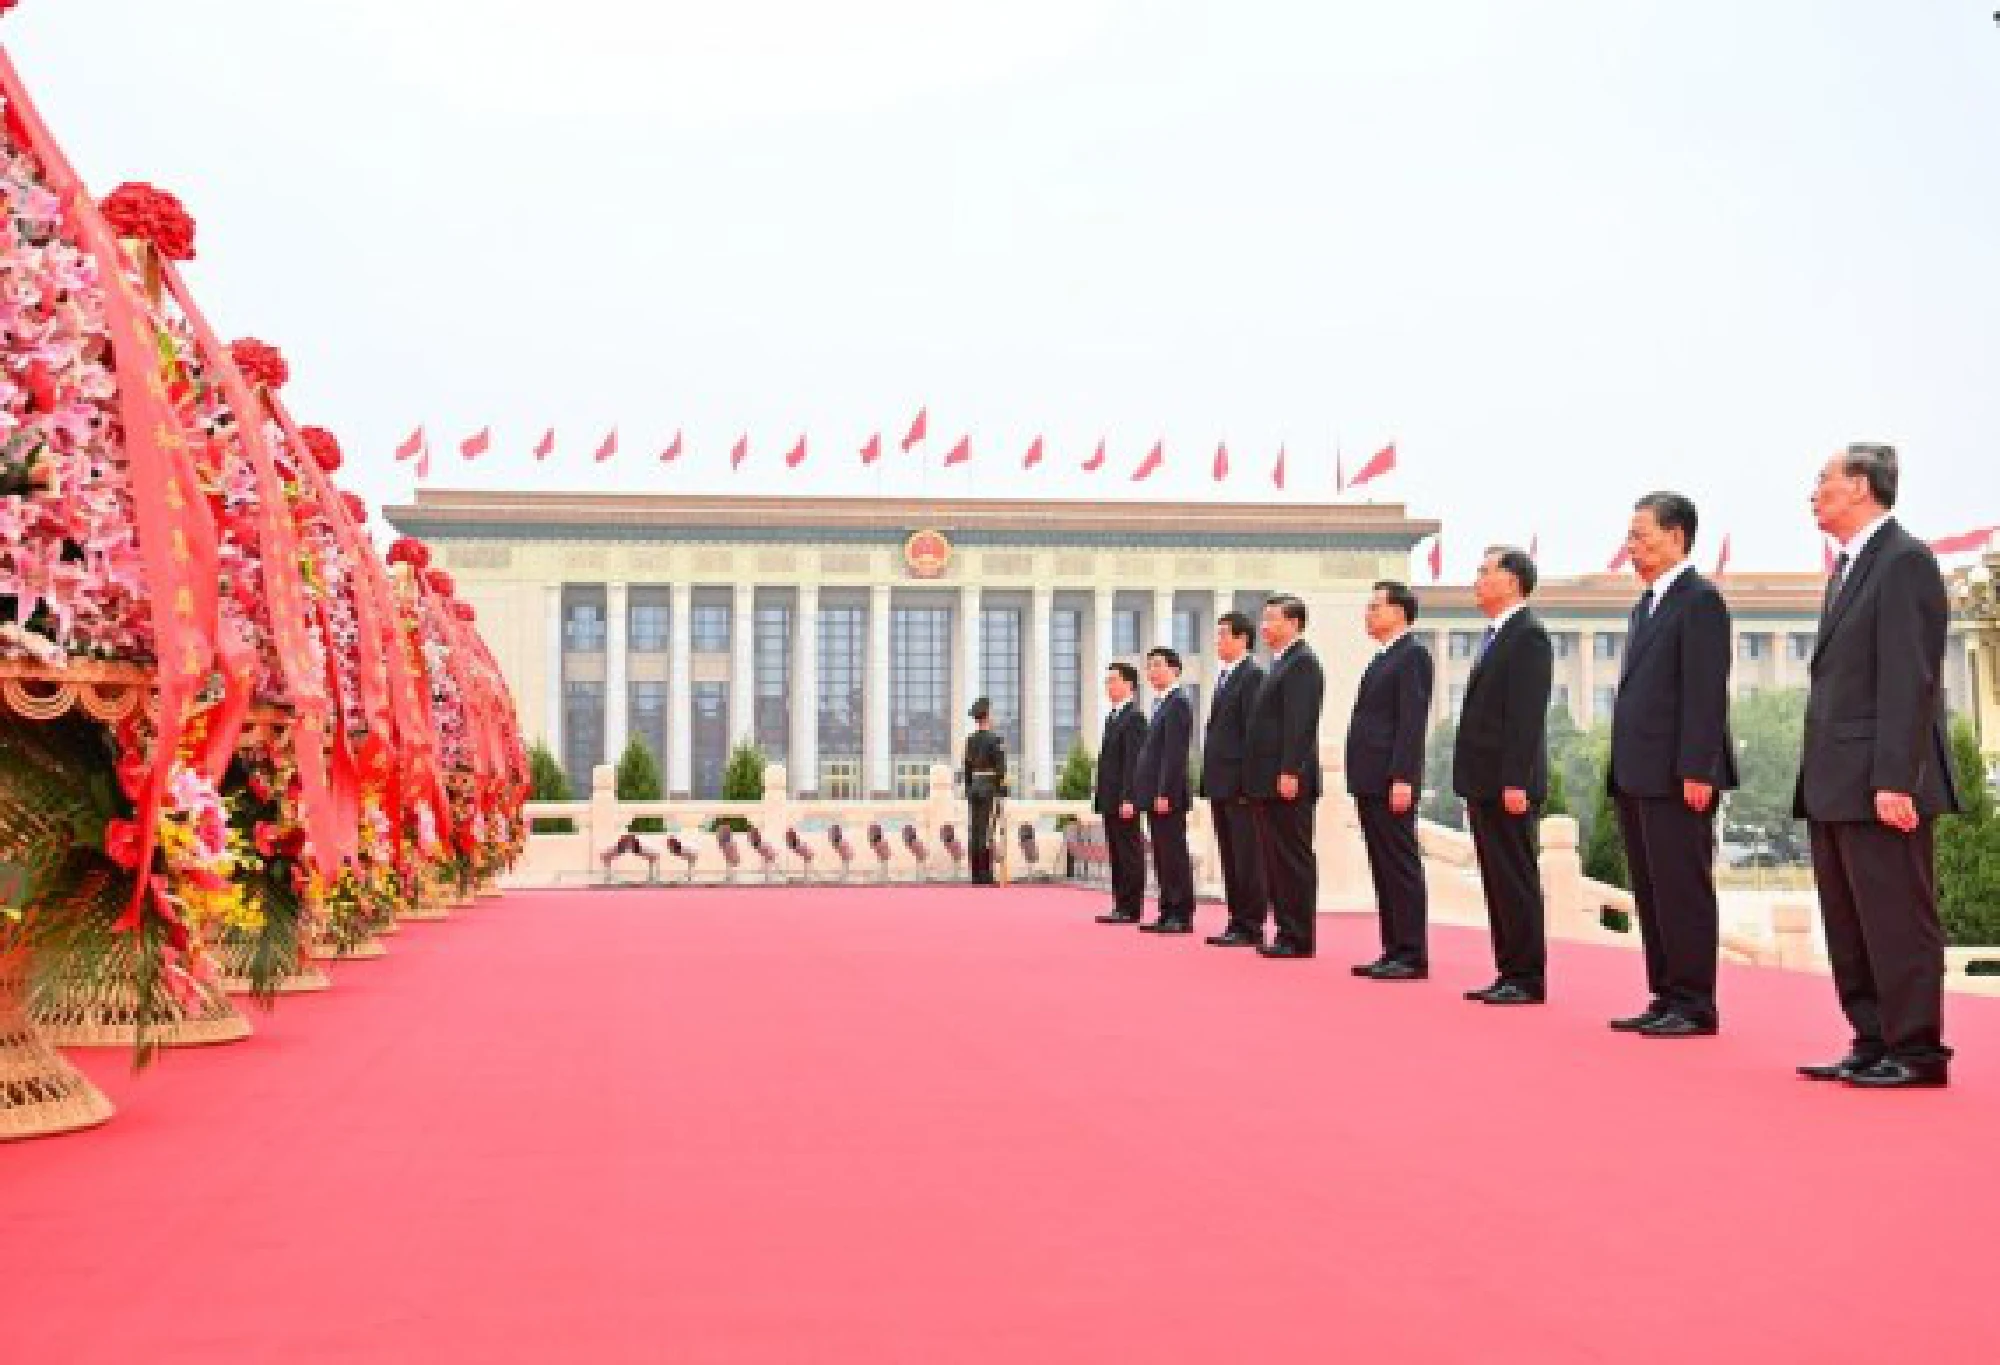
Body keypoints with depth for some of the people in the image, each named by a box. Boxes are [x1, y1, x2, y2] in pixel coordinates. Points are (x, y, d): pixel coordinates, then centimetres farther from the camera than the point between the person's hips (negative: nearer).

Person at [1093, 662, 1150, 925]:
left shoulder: (1134, 717, -11)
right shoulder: (1112, 717, 18)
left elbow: (1133, 761, -17)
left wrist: (1128, 799, -22)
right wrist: (1101, 798, 17)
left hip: (1124, 799, -9)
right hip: (1110, 800, 10)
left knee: (1130, 854, -5)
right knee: (1116, 854, 10)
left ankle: (1131, 909, -3)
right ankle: (1121, 906, 13)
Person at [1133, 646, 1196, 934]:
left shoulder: (1177, 704, -11)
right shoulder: (1163, 704, 20)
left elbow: (1174, 753, -18)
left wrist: (1164, 793, -22)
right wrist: (1144, 794, 18)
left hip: (1168, 795, -10)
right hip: (1156, 796, 10)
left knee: (1174, 855, -7)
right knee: (1163, 857, 10)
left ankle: (1182, 917, -5)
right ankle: (1168, 914, 13)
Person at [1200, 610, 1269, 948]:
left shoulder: (1252, 676, -10)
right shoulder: (1225, 677, 19)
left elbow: (1253, 731, -16)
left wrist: (1247, 781, -20)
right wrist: (1210, 780, 15)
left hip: (1239, 783, -9)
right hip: (1221, 784, 9)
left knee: (1247, 858, -5)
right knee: (1230, 859, 10)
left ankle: (1251, 929, -2)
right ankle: (1237, 923, 15)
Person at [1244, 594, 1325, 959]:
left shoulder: (1302, 661, -10)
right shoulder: (1282, 663, 21)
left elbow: (1299, 722, -19)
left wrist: (1289, 772, -24)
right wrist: (1257, 778, 17)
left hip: (1289, 781, -10)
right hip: (1270, 782, 10)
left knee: (1294, 859, -6)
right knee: (1276, 860, 10)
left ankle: (1298, 938, -3)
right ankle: (1287, 932, 14)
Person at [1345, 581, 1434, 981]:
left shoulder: (1413, 656, -9)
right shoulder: (1383, 659, 20)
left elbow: (1412, 722, -17)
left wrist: (1402, 779, -22)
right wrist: (1362, 782, 17)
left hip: (1392, 782, -10)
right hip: (1371, 782, 10)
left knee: (1401, 868, -7)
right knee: (1383, 870, 9)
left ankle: (1413, 956, -4)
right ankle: (1394, 951, 12)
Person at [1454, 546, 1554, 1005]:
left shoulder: (1528, 636, -12)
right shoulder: (1498, 636, 19)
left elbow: (1527, 717, -19)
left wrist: (1515, 783, -23)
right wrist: (1476, 786, 17)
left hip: (1508, 785, -10)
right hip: (1485, 785, 10)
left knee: (1516, 882, -5)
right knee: (1498, 883, 11)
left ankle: (1528, 979, 0)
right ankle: (1510, 973, 15)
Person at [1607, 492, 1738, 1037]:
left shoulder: (1700, 600, -8)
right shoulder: (1647, 606, 20)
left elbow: (1707, 692, -15)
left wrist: (1697, 771, -21)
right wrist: (1620, 772, 15)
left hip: (1677, 778, -9)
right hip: (1638, 777, 9)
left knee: (1683, 892, -5)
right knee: (1651, 893, 10)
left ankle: (1694, 1006, 0)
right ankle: (1666, 999, 15)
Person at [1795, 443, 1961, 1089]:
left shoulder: (1904, 560, -10)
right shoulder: (1849, 566, 19)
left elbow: (1910, 679, -17)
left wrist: (1893, 780, -22)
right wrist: (1819, 780, 16)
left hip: (1880, 784, -9)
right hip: (1836, 787, 10)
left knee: (1896, 920, -4)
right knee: (1849, 926, 11)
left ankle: (1917, 1052, 3)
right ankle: (1874, 1043, 18)